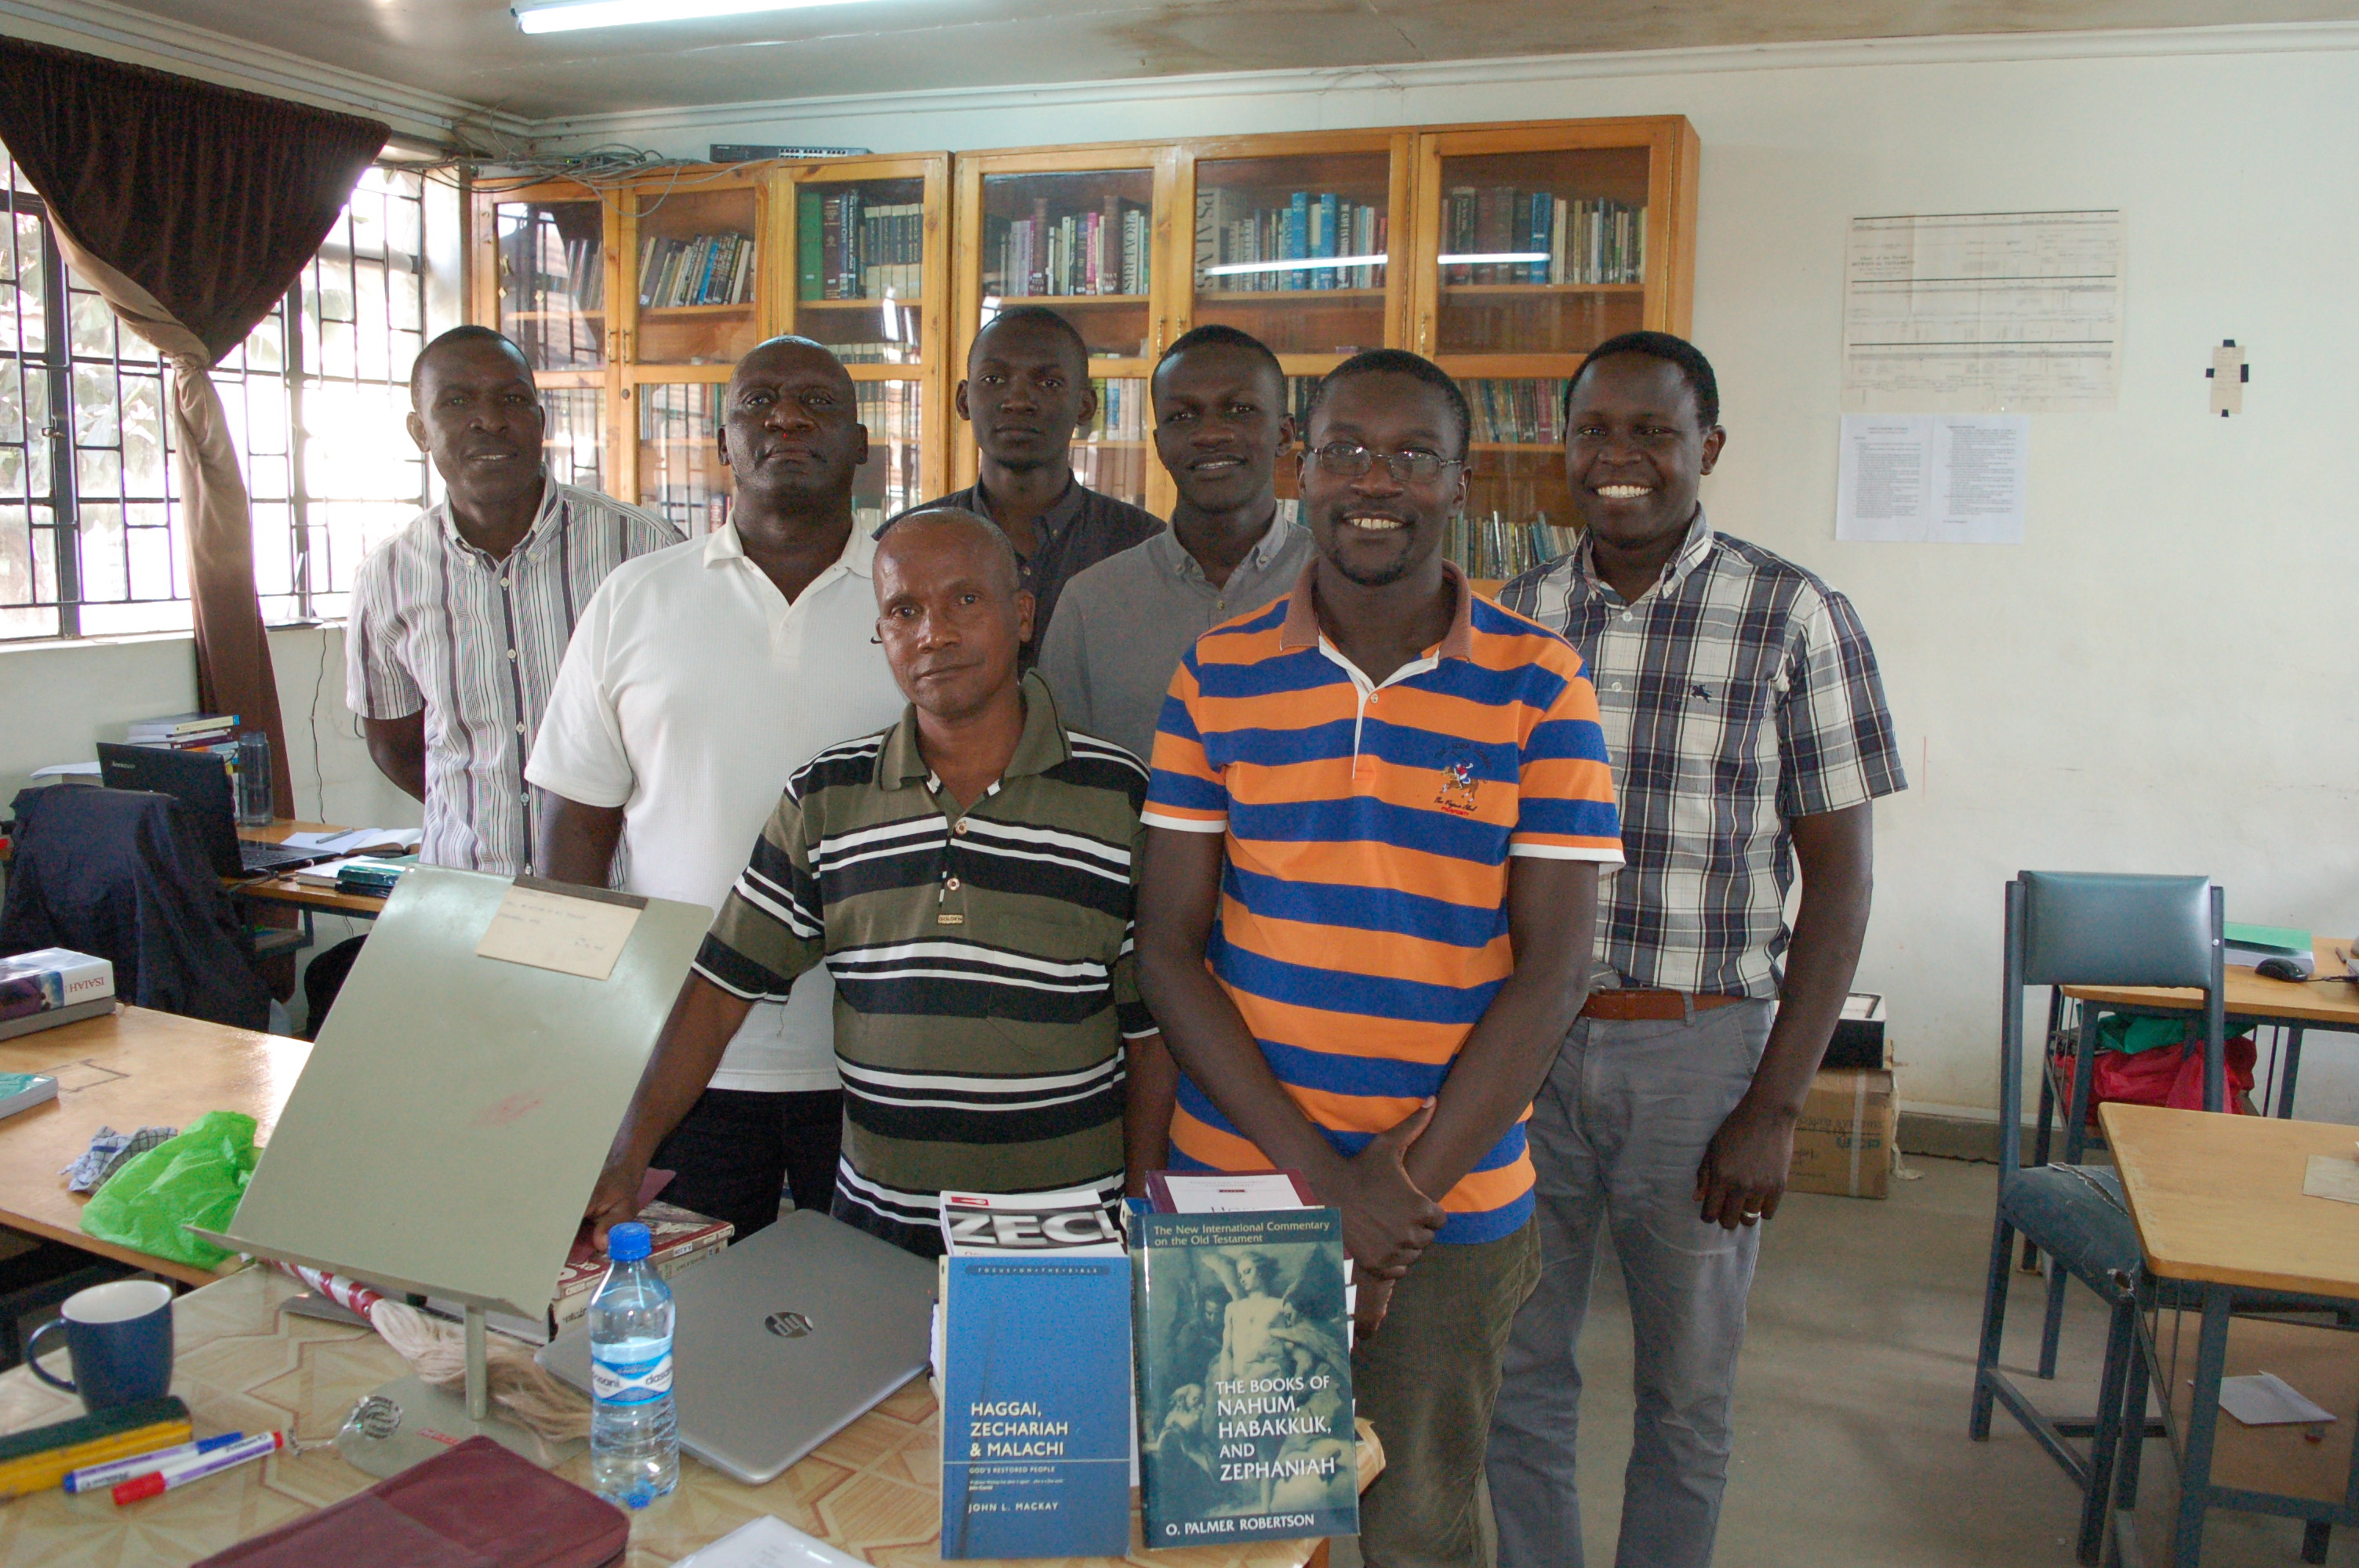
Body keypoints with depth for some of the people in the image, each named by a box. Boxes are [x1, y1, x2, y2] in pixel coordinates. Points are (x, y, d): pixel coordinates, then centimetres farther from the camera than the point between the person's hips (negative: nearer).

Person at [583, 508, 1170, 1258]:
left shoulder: (1120, 797, -5)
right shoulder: (823, 799, 2)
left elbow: (1150, 1026, -1)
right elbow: (721, 990, 4)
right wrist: (625, 1161, -4)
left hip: (1067, 1233, -2)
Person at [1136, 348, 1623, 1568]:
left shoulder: (1539, 688, -4)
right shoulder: (1216, 676, -1)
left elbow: (1550, 965, -6)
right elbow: (1168, 945, -4)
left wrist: (1414, 1184, -11)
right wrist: (1320, 1174, -11)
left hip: (1453, 1200, -1)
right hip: (1234, 1177, 1)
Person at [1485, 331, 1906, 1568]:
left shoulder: (1796, 620, -6)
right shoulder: (1509, 619, 3)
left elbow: (1839, 882, -5)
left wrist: (1775, 1108, -9)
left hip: (1699, 1051, -2)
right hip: (1521, 1042, 3)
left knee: (1686, 1394, 15)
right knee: (1517, 1372, 15)